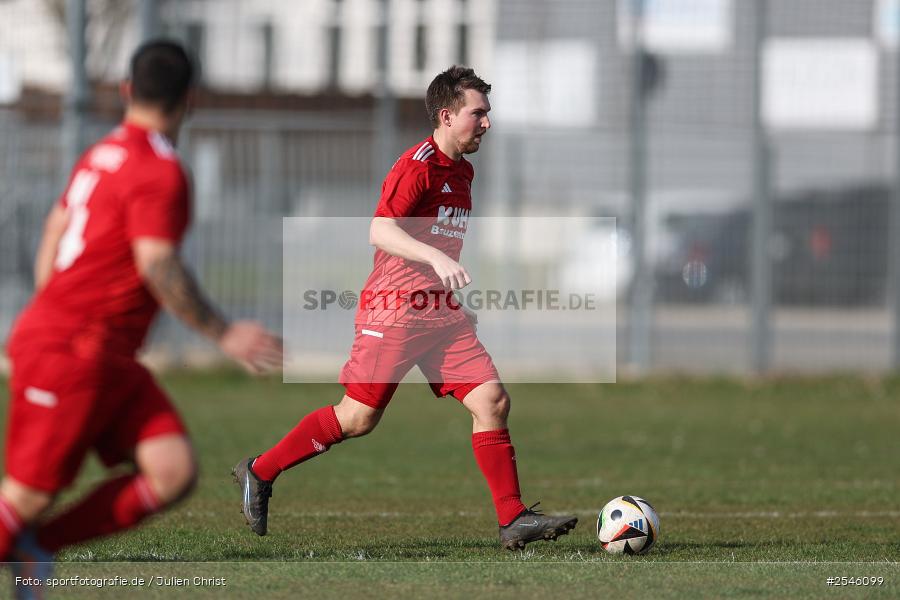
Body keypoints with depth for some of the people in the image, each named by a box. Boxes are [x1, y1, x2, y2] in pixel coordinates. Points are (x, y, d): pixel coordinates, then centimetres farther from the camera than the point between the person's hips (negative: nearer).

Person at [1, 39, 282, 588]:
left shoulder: (103, 154, 14)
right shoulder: (162, 172, -15)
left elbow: (56, 228, 22)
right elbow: (158, 266, -23)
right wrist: (223, 334, -16)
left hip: (107, 358, 9)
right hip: (69, 354, -9)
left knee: (175, 472, -4)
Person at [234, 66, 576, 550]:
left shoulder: (462, 171, 15)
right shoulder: (417, 166, -13)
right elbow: (380, 232, -25)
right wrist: (436, 258, -37)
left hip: (443, 315, 8)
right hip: (394, 311, -8)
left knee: (492, 400, -6)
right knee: (359, 417, -3)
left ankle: (513, 520, -6)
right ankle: (258, 473, 14)